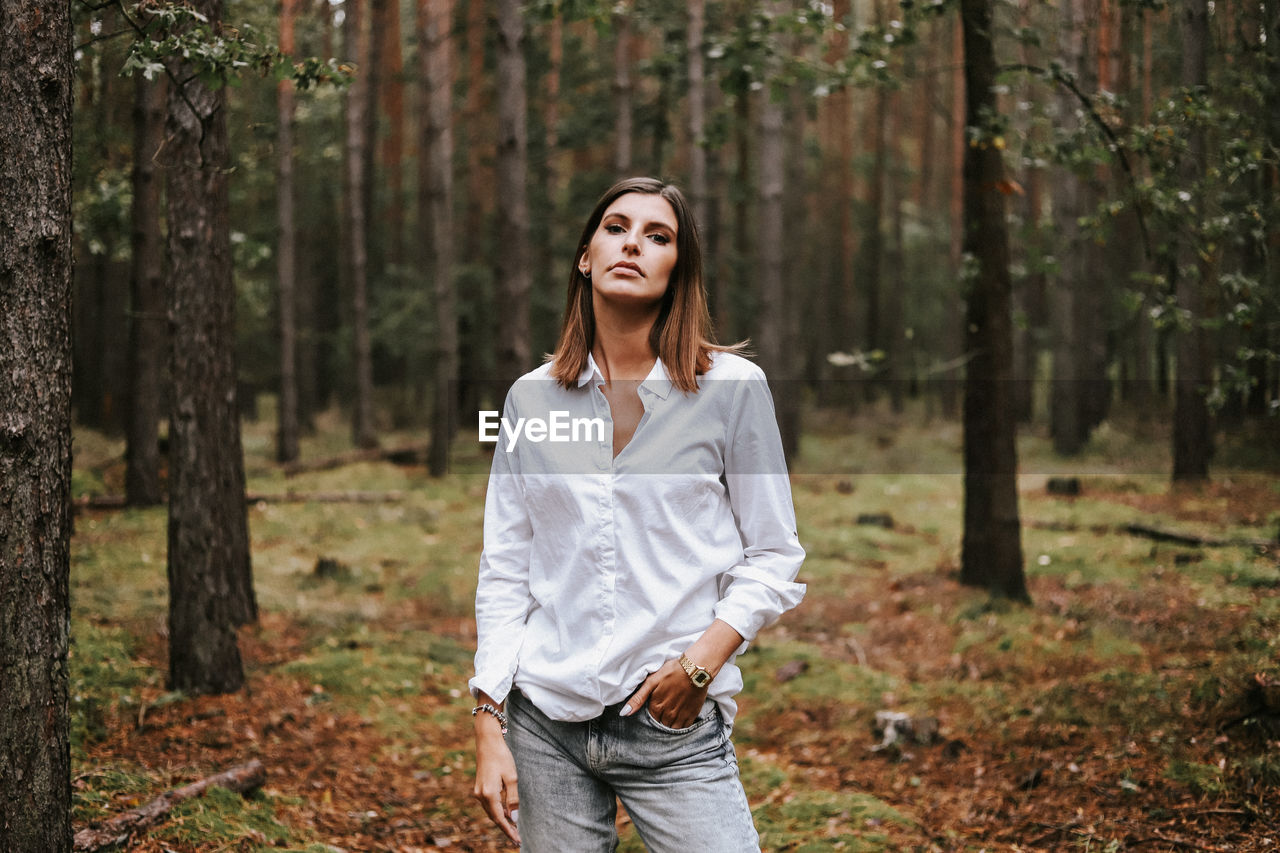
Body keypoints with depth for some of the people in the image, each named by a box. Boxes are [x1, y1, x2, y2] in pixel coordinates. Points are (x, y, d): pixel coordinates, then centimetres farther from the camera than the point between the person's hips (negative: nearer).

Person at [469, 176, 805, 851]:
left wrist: (704, 657, -12)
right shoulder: (532, 397, 6)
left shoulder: (731, 387, -1)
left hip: (675, 730, -2)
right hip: (545, 723, 2)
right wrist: (489, 726, 2)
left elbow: (774, 556, 2)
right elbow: (503, 569, 8)